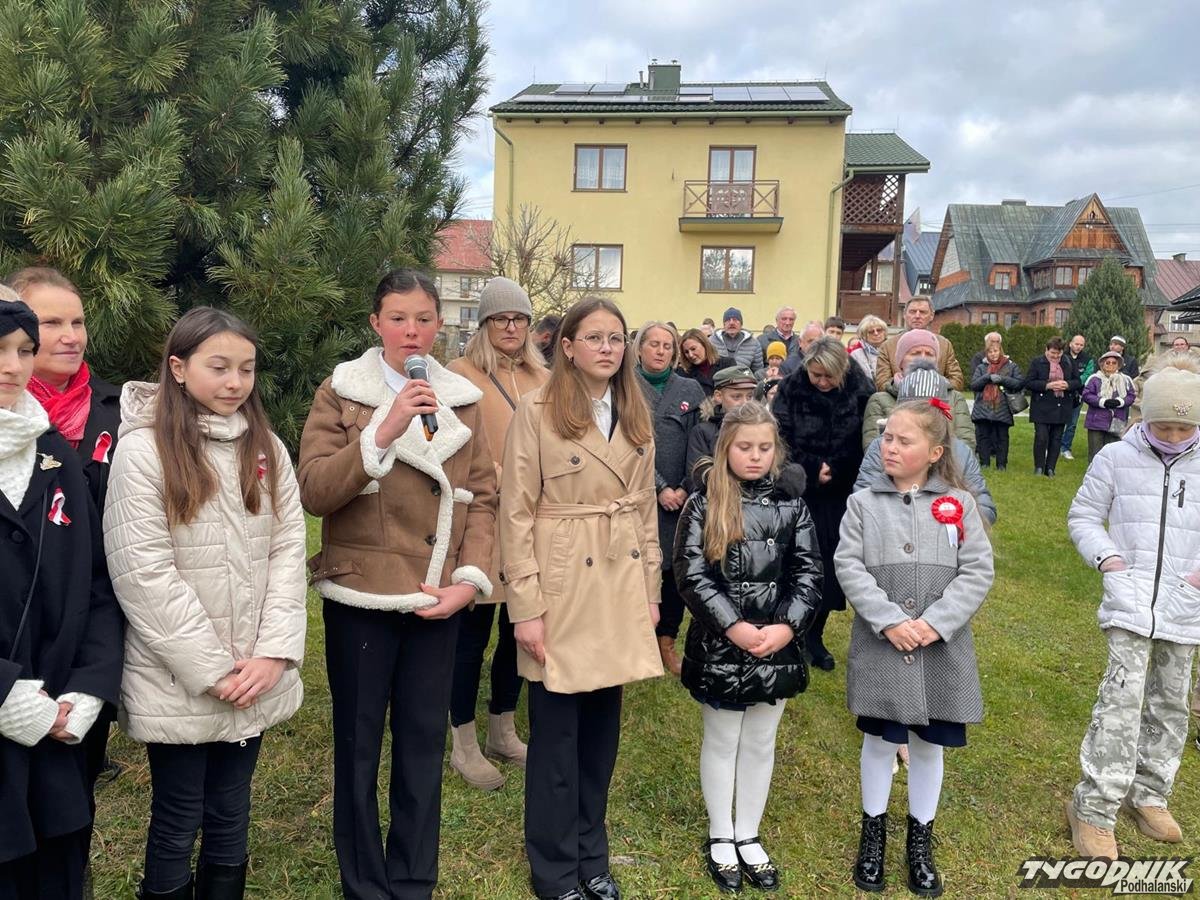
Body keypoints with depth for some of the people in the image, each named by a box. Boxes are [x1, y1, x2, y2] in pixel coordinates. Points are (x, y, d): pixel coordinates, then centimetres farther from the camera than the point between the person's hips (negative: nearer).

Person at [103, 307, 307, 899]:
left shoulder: (267, 449, 5)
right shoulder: (143, 449, -11)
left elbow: (288, 549, 2)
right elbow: (143, 572, -15)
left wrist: (274, 653, -9)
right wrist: (213, 669, -15)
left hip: (254, 680, 4)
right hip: (178, 683, -4)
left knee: (230, 820, 17)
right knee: (176, 828, 11)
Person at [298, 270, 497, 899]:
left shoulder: (461, 399, 6)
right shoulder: (340, 393, -2)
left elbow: (481, 496, 4)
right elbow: (313, 492, -13)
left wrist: (471, 579, -9)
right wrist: (383, 432, -25)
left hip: (436, 599, 2)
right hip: (360, 596, -2)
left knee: (425, 743, 12)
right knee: (358, 744, 10)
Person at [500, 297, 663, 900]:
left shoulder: (636, 419, 9)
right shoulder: (536, 412, -8)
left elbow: (645, 510, 12)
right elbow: (516, 515, -10)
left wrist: (651, 592, 9)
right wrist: (525, 607, -14)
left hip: (621, 589, 5)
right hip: (562, 589, -5)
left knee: (603, 729, 15)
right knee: (557, 734, 6)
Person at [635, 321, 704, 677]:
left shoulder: (690, 390, 9)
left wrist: (685, 489, -7)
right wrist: (659, 489, -11)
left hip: (680, 499, 3)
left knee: (676, 568, 6)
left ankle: (667, 641, 20)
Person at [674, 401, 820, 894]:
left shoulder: (792, 505, 0)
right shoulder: (704, 504, -7)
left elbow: (809, 572, -1)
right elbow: (690, 573, -12)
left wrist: (787, 625, -14)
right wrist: (733, 625, -19)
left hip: (778, 643, 3)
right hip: (719, 644, -2)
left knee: (761, 743, 15)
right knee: (721, 742, 13)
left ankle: (748, 836, 33)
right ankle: (721, 838, 30)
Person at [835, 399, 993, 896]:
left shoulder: (959, 504, 1)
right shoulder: (864, 503, 1)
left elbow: (977, 571, -4)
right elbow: (849, 567, -7)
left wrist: (935, 622, -15)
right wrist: (890, 621, -18)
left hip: (942, 648, 1)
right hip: (879, 646, -1)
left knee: (929, 743, 14)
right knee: (880, 740, 10)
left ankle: (920, 839, 33)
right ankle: (873, 832, 31)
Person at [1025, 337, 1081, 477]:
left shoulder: (1068, 363, 9)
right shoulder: (1036, 362, -2)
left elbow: (1078, 382, 14)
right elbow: (1028, 383, -8)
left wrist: (1067, 385, -8)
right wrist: (1048, 385, -18)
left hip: (1061, 408, 4)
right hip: (1042, 408, -4)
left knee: (1056, 439, 6)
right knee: (1041, 438, -8)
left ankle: (1050, 469, 14)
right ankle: (1039, 468, 6)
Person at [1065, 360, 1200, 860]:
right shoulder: (1116, 457, -2)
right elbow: (1083, 516, 5)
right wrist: (1103, 554, -12)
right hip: (1129, 599, -3)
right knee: (1122, 698, -13)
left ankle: (1148, 794, 33)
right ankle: (1094, 808, -5)